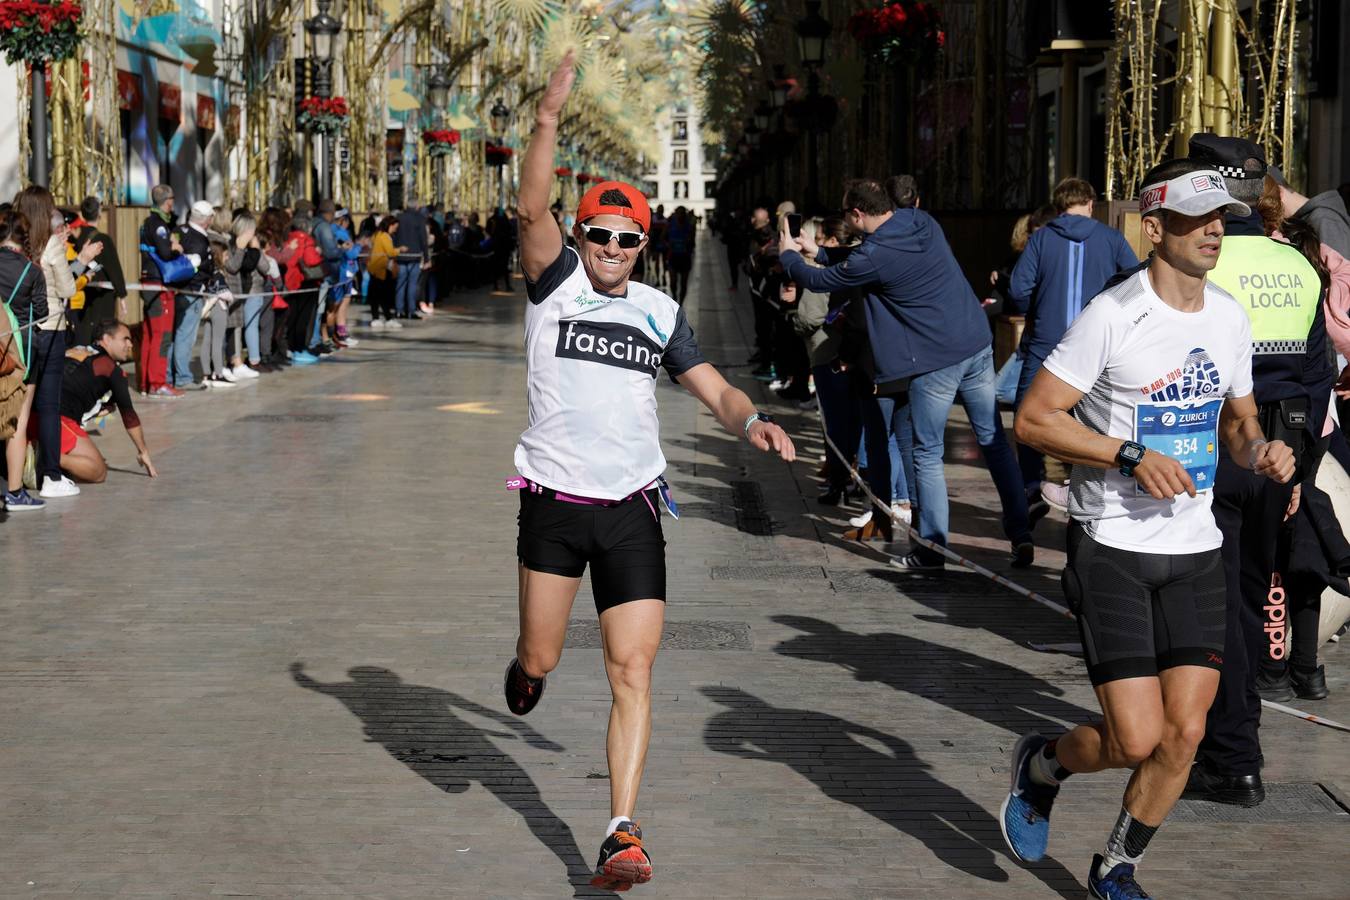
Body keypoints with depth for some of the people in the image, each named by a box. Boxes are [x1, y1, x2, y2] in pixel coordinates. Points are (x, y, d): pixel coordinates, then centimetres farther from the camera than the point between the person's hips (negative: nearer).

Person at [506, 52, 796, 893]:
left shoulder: (660, 312, 10)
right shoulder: (555, 283, 0)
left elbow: (714, 389, 10)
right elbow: (533, 208, -16)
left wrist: (752, 417, -12)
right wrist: (550, 118, -28)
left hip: (632, 508, 2)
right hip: (554, 501, -2)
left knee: (633, 675, -7)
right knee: (541, 661, 5)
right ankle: (526, 672, 44)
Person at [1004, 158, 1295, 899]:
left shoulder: (1229, 318, 7)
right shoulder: (1112, 316, -13)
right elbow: (1033, 419, -13)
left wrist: (1259, 452, -2)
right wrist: (1130, 457, -20)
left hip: (1194, 548, 6)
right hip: (1110, 546, -6)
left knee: (1184, 733, 0)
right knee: (1135, 740, -11)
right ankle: (1041, 766, 23)